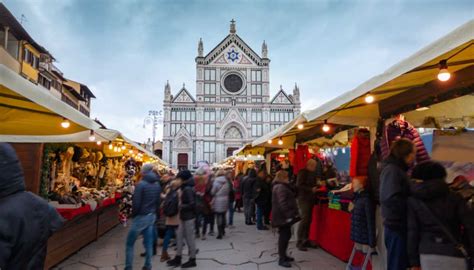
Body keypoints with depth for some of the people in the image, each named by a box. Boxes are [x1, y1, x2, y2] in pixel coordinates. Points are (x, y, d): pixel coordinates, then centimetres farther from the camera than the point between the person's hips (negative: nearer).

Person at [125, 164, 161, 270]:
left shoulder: (141, 184, -16)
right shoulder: (157, 185, 3)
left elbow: (136, 202, -17)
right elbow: (158, 201, 7)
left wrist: (133, 214, -2)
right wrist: (153, 211, 15)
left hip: (141, 217, -6)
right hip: (152, 216, 6)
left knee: (130, 244, 7)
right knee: (149, 243, 13)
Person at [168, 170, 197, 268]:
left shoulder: (187, 189, -20)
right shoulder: (186, 188, 9)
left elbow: (192, 204, -25)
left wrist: (181, 206, -15)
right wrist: (181, 206, 2)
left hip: (188, 217, -10)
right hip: (184, 217, 10)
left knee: (190, 238, 3)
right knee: (180, 236, 14)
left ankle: (192, 260, 16)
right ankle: (178, 258, 24)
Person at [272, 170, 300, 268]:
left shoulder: (281, 186, 17)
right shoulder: (281, 187, -19)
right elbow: (282, 203, -27)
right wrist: (289, 215, -27)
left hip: (284, 216, 11)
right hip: (283, 216, -11)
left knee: (286, 235, 18)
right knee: (284, 236, -5)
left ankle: (283, 255, 29)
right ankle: (282, 259, 2)